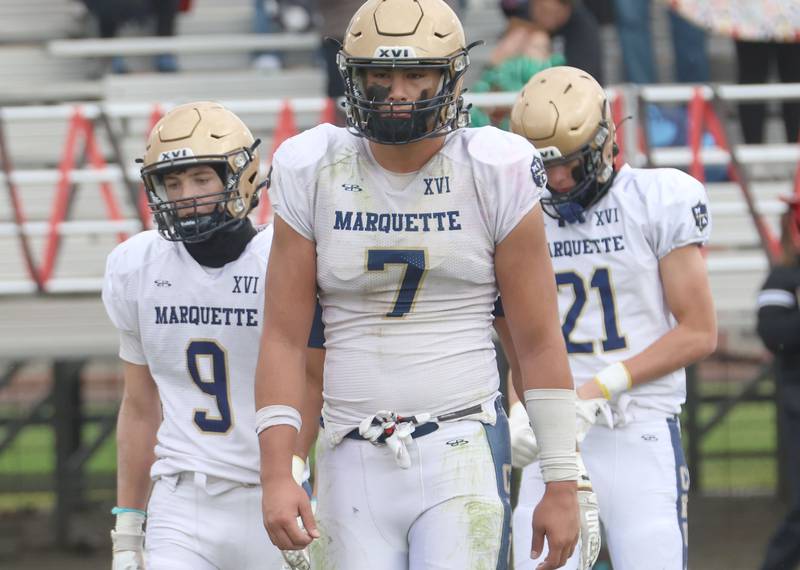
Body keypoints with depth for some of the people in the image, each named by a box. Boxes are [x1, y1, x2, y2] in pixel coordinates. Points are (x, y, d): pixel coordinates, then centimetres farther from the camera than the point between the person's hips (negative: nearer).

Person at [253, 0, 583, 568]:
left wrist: (562, 484, 0)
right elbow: (284, 339, 3)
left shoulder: (494, 176, -2)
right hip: (354, 461, 2)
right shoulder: (314, 177, 3)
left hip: (461, 452, -2)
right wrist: (277, 475, -6)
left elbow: (540, 341, 2)